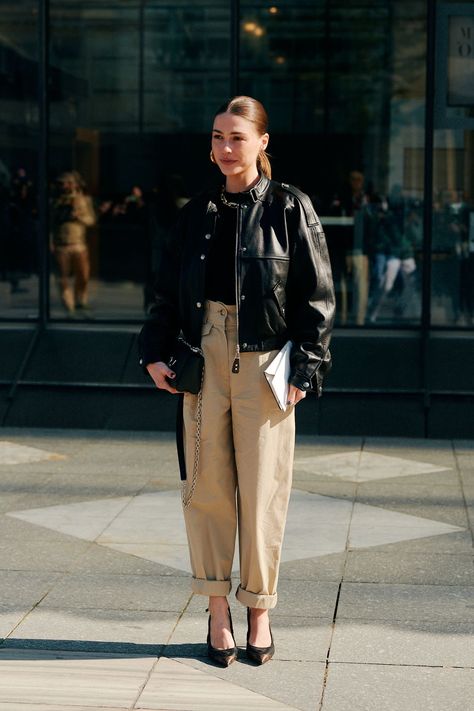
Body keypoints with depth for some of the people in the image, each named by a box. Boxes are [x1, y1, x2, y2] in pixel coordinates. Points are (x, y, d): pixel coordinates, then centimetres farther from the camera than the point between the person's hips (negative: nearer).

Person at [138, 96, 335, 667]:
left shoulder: (290, 208, 0)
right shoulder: (197, 213, 10)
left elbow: (316, 294, -2)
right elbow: (169, 288, 14)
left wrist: (306, 366, -8)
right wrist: (155, 352, 4)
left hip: (265, 362, -3)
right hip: (204, 357, 3)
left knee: (262, 488, 1)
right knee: (207, 485, 3)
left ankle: (259, 611, 15)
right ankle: (217, 609, 14)